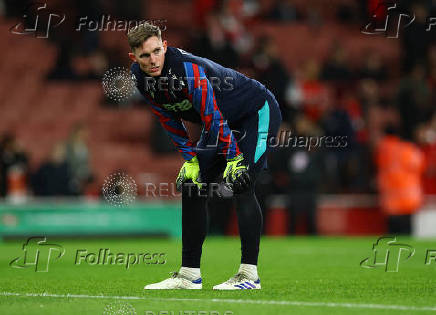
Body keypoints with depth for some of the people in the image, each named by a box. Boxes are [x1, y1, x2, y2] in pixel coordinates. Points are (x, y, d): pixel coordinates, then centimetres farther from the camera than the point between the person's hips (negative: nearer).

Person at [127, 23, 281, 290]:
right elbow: (169, 118, 4)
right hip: (227, 124, 9)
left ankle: (250, 275, -20)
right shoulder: (141, 76, -9)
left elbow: (213, 117, -30)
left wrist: (234, 159, -27)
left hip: (259, 112, -9)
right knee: (191, 185, 4)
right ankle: (190, 275, 9)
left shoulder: (187, 68, -34)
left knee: (241, 184, -22)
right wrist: (191, 159, 1)